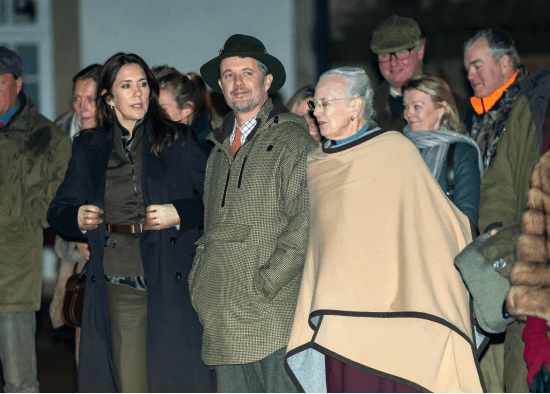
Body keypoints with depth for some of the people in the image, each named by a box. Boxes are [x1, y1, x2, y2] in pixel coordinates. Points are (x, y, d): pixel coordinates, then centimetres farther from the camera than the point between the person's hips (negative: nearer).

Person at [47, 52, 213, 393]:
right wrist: (78, 218, -5)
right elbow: (59, 209, 16)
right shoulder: (88, 148, 14)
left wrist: (179, 214, -11)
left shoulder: (176, 141, 7)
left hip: (170, 284, -1)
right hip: (116, 286, 1)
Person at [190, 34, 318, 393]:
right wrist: (199, 282, 11)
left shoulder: (293, 140, -3)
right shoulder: (221, 148, 20)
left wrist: (264, 286, -16)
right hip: (224, 321, 6)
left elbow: (304, 224, -11)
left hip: (273, 315, -6)